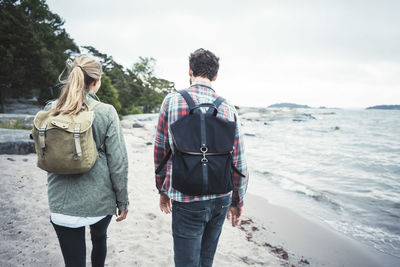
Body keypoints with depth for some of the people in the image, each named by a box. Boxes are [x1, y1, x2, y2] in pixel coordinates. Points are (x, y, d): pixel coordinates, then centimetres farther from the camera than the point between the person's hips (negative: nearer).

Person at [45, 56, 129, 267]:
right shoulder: (105, 112, -14)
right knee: (99, 238, 29)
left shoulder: (50, 111, -3)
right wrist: (123, 201, -2)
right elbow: (118, 162, -12)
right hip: (99, 200, -1)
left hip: (62, 203, 2)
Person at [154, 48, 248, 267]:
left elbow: (160, 150, 0)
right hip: (221, 198, 4)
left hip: (187, 201, -3)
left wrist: (163, 190, 13)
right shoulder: (228, 108, 0)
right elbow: (238, 161, 2)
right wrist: (237, 200, 14)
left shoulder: (172, 101, -6)